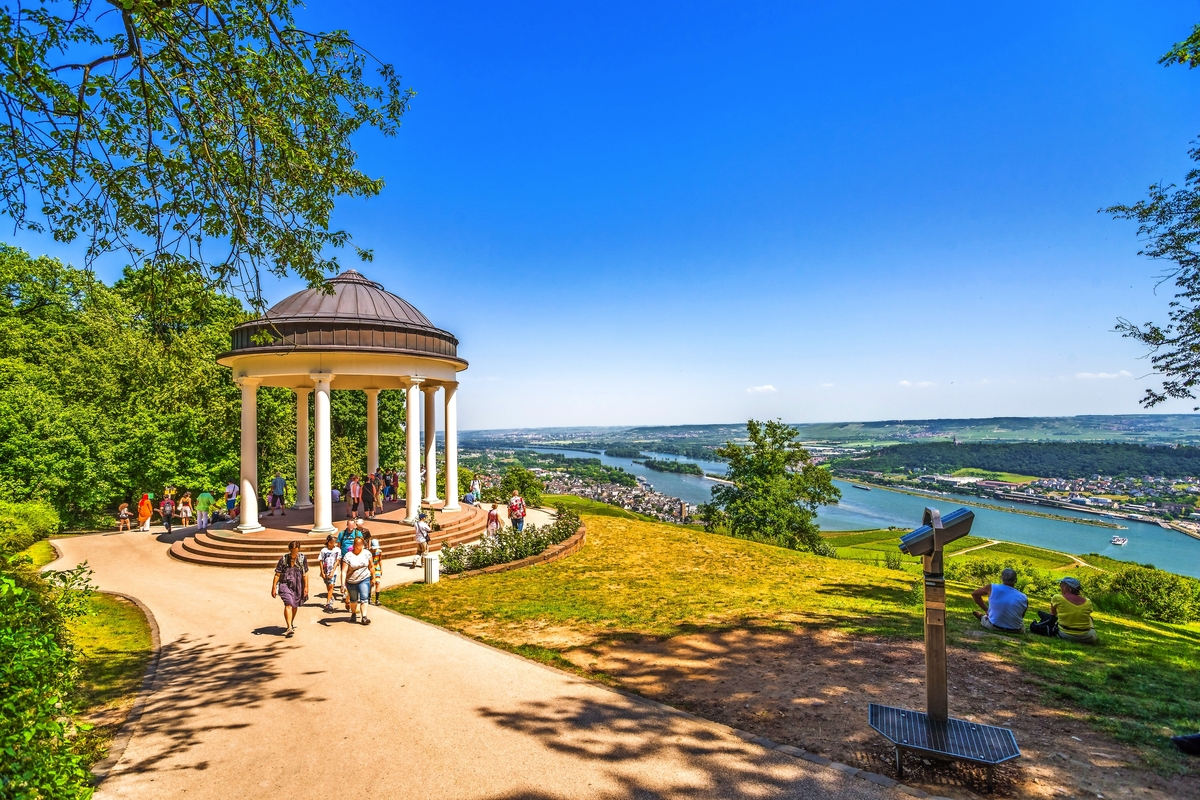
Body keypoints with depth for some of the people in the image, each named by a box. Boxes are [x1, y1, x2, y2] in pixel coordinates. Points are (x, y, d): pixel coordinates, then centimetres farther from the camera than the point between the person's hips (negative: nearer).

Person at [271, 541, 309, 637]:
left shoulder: (302, 558, -5)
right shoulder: (283, 558, -10)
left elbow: (305, 574, -1)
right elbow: (277, 574, -5)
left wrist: (306, 587, -3)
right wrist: (274, 588, -5)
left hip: (297, 586, 3)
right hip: (285, 584, -3)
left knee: (295, 605, 16)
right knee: (288, 604, -19)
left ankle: (292, 622, 40)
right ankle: (289, 628, -20)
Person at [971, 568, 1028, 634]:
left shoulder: (992, 588, -16)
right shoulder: (1024, 598, -14)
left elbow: (974, 594, 1)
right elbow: (1022, 616, 1)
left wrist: (986, 609, 10)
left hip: (993, 626, 0)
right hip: (1015, 630, 1)